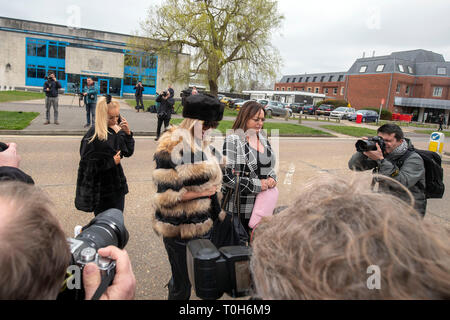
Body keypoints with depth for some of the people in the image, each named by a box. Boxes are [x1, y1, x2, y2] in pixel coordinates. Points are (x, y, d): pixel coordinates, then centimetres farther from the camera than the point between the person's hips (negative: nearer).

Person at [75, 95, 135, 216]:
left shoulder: (118, 130, 1)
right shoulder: (93, 136, -19)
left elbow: (128, 152, 7)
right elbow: (88, 164, -18)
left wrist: (128, 133, -7)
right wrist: (112, 162, -16)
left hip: (118, 185, 6)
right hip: (102, 190, -6)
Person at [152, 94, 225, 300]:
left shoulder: (199, 144, 7)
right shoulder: (173, 148, -21)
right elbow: (167, 196, -24)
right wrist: (202, 192, -17)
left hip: (201, 223, 9)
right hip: (180, 230, -8)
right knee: (183, 284, 10)